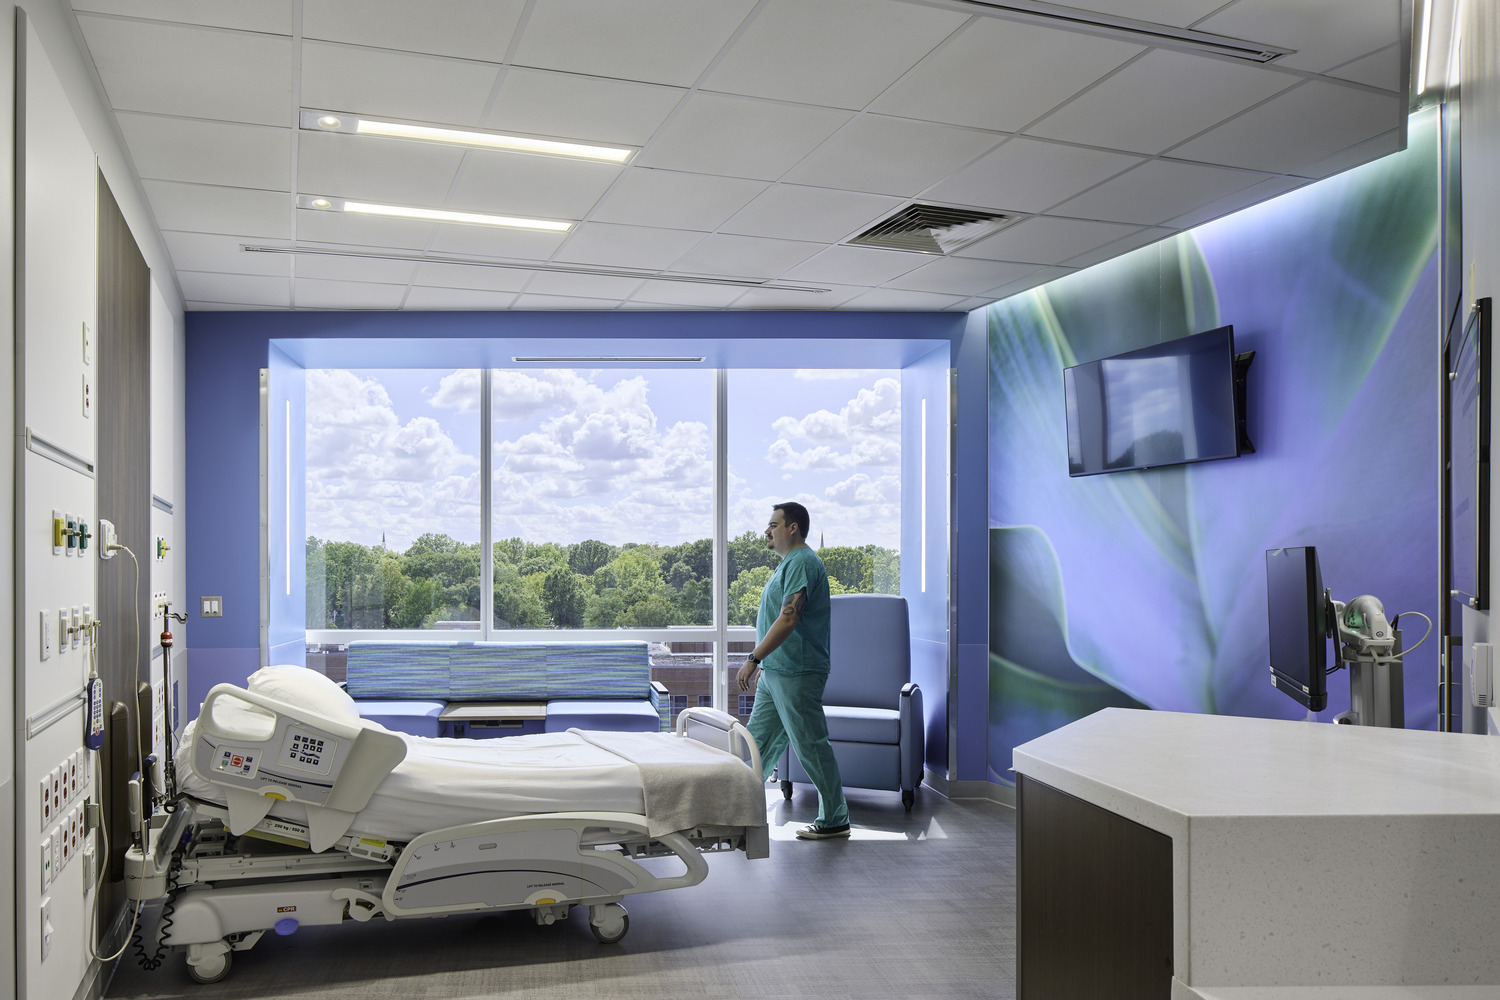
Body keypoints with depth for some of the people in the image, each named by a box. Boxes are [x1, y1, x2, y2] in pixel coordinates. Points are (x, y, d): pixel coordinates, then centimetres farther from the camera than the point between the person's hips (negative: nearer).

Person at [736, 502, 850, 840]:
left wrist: (753, 659, -23)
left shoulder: (802, 562, -16)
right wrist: (760, 662, 23)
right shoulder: (789, 563, 18)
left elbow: (788, 619, -25)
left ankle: (835, 821, 9)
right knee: (757, 742, 14)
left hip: (796, 674, -10)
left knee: (812, 747, -2)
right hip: (775, 673, 10)